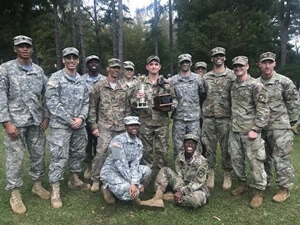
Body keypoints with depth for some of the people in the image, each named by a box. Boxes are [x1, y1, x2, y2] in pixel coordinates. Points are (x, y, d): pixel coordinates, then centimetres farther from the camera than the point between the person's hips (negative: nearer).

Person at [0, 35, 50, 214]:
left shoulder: (39, 70, 9)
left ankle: (37, 185, 29)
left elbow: (45, 95, 12)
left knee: (39, 154, 11)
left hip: (36, 121, 4)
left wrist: (46, 116, 4)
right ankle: (15, 194, 17)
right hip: (15, 121, -4)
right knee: (15, 157, 3)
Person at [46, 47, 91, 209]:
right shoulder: (55, 78, -5)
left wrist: (81, 118, -7)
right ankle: (55, 191, 6)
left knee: (78, 153, 16)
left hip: (80, 125, 6)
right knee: (59, 157, -5)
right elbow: (52, 102, -13)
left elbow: (86, 102, 11)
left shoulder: (82, 81, 12)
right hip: (60, 125, -6)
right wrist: (69, 120, -15)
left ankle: (74, 180, 35)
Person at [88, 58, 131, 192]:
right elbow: (92, 107, -1)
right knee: (101, 153, -9)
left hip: (121, 128, 4)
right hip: (104, 127, -3)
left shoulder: (124, 88, 10)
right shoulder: (99, 86, 0)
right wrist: (94, 126, -5)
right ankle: (95, 180, 9)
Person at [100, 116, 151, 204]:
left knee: (147, 170, -16)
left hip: (126, 171, 6)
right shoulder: (118, 140, -21)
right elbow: (120, 164, -25)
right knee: (130, 193, -27)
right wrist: (138, 184, -26)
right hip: (111, 171, -6)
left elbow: (135, 164, -10)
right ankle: (108, 188, 1)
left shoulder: (139, 143, -1)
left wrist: (134, 183, -28)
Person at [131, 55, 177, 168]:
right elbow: (133, 104, 6)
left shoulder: (166, 84, 5)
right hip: (145, 122, 0)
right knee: (146, 150, 9)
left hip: (162, 122, 0)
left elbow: (174, 100, 8)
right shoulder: (140, 85, 6)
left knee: (162, 149, 6)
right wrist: (137, 98, -16)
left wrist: (169, 107, -12)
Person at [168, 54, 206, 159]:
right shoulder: (172, 80, 4)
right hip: (178, 118, 0)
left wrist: (196, 106, 11)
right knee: (178, 146, 6)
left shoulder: (198, 79, 4)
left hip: (194, 118, 0)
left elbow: (203, 95, 13)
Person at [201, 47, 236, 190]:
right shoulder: (206, 77, 9)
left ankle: (227, 175, 19)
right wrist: (202, 112, 8)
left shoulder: (232, 76, 1)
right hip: (208, 117, 2)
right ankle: (211, 173, 20)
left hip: (225, 117, -2)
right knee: (209, 146, 8)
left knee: (226, 147, 5)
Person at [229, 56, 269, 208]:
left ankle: (258, 191, 16)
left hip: (249, 131, -6)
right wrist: (232, 123, 14)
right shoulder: (233, 86, 10)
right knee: (235, 159, 14)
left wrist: (255, 129, -17)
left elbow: (263, 110, -13)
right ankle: (242, 183, 33)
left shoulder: (256, 86, -9)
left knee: (255, 161, 1)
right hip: (234, 130, 7)